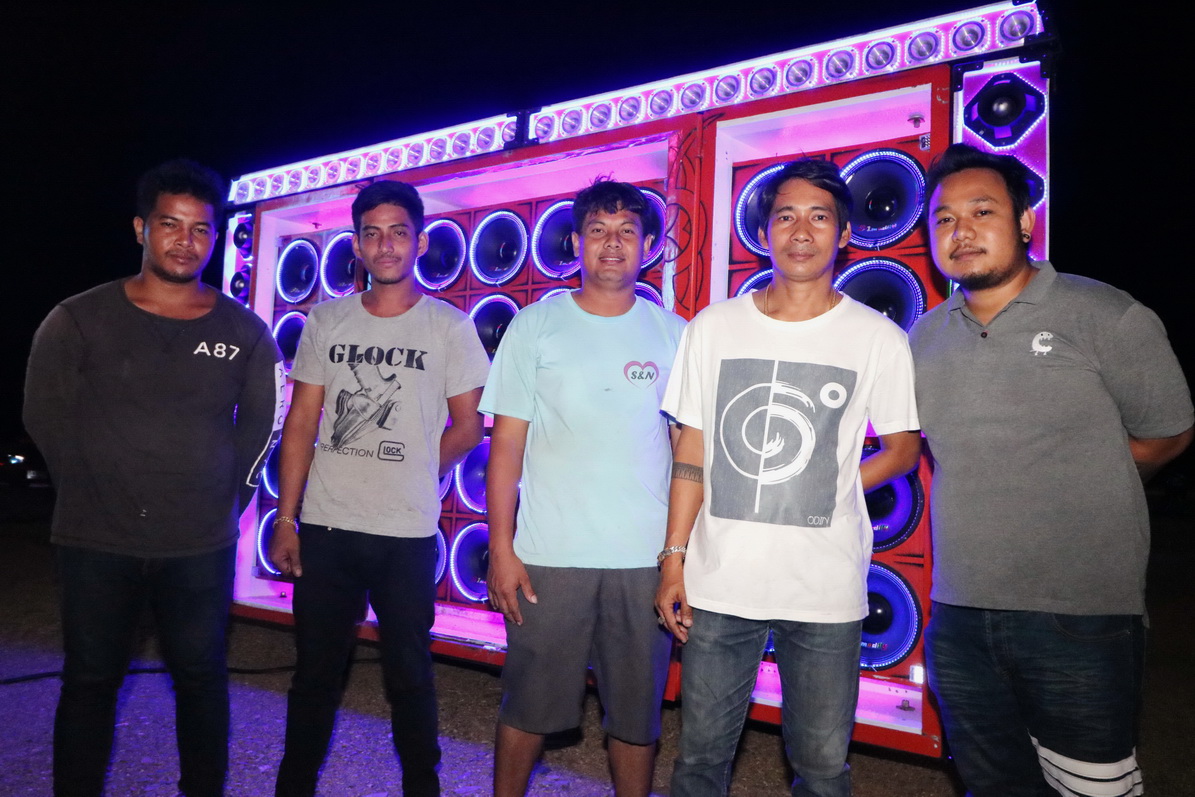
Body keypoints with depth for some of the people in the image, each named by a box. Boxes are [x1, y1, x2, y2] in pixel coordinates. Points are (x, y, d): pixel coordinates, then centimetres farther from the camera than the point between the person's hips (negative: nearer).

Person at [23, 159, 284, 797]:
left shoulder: (245, 332, 0)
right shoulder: (77, 320, -1)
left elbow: (258, 425, 6)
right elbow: (46, 416, 4)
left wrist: (223, 499, 2)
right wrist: (94, 494, 2)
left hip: (201, 546, 0)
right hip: (96, 542, 0)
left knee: (200, 678, 10)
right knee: (90, 680, 12)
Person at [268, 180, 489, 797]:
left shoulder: (449, 326, -2)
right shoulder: (326, 321, 5)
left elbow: (467, 426, 4)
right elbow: (301, 423, 6)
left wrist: (414, 477, 5)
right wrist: (286, 519, 3)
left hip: (408, 534, -2)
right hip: (325, 529, 2)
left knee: (408, 675, 10)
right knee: (315, 672, 14)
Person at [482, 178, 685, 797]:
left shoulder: (672, 334, 5)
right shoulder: (535, 325, 2)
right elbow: (506, 445, 1)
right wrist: (501, 548, -4)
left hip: (645, 559, 1)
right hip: (549, 556, -1)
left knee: (637, 716, 11)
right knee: (529, 708, 10)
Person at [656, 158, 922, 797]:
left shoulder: (879, 339, -2)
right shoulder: (713, 327, 2)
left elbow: (903, 449, 9)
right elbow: (691, 451, 5)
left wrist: (826, 495, -3)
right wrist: (673, 558, 2)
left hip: (826, 590, -1)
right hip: (719, 581, 1)